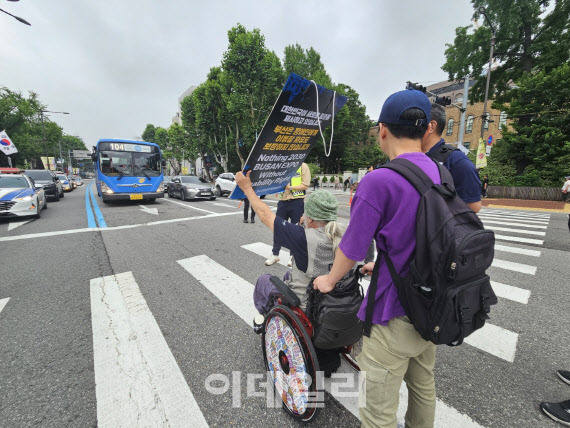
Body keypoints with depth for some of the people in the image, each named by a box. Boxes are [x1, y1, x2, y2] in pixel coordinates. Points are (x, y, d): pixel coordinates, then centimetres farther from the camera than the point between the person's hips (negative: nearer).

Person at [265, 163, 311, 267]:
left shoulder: (302, 166, 0)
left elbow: (305, 186, -7)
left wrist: (290, 187, -17)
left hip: (297, 202, -4)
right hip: (282, 201, 4)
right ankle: (275, 255, 20)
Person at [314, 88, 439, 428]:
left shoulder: (379, 181, -24)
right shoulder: (440, 174, 2)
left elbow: (351, 248, -16)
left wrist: (329, 281, 4)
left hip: (395, 315, -8)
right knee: (423, 385, 31)